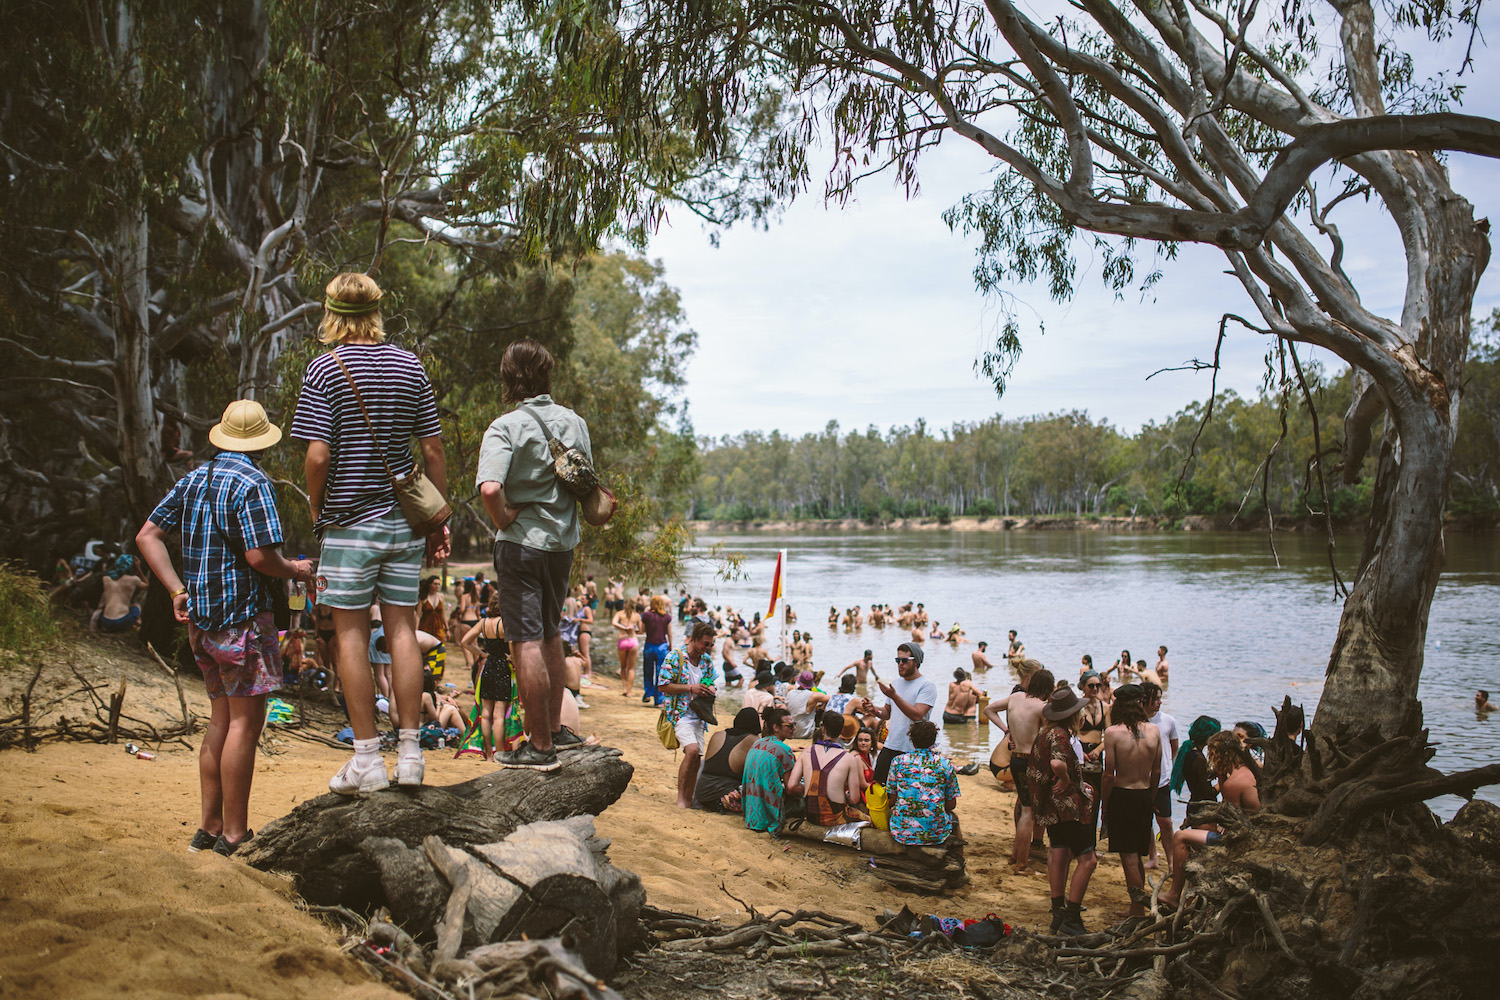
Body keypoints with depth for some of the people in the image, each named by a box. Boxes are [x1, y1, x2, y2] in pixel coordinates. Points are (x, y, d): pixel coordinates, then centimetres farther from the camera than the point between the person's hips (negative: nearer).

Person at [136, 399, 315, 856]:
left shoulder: (194, 478, 12)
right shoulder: (252, 483, -13)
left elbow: (147, 535, 10)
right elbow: (260, 556, -20)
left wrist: (178, 590, 5)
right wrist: (296, 571, -2)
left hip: (200, 617, 8)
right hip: (241, 615, -8)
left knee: (221, 718, 16)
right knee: (245, 720, -2)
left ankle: (210, 826, 20)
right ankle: (234, 833, 2)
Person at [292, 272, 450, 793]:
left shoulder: (325, 369, -7)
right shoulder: (410, 366, 5)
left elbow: (318, 456, -13)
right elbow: (433, 450, 5)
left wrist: (316, 510, 3)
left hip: (349, 521, -4)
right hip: (404, 518, 4)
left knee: (352, 635, 3)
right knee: (402, 631, 7)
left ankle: (367, 759, 5)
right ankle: (410, 754, 10)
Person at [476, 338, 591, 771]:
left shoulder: (506, 427, -14)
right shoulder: (574, 422, 5)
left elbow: (490, 488, -28)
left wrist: (503, 519, -12)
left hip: (522, 541, -6)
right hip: (564, 540, 7)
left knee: (526, 643, -1)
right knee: (550, 636, 21)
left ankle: (540, 746, 3)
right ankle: (556, 728, 31)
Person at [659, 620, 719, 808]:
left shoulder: (707, 659, 9)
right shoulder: (675, 657, -10)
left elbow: (712, 683, 22)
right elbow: (663, 686, -12)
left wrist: (709, 690, -2)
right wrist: (690, 688, -17)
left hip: (698, 715, 7)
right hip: (679, 713, -6)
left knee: (696, 758, 3)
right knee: (692, 749, -24)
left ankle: (688, 800, 17)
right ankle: (680, 798, -13)